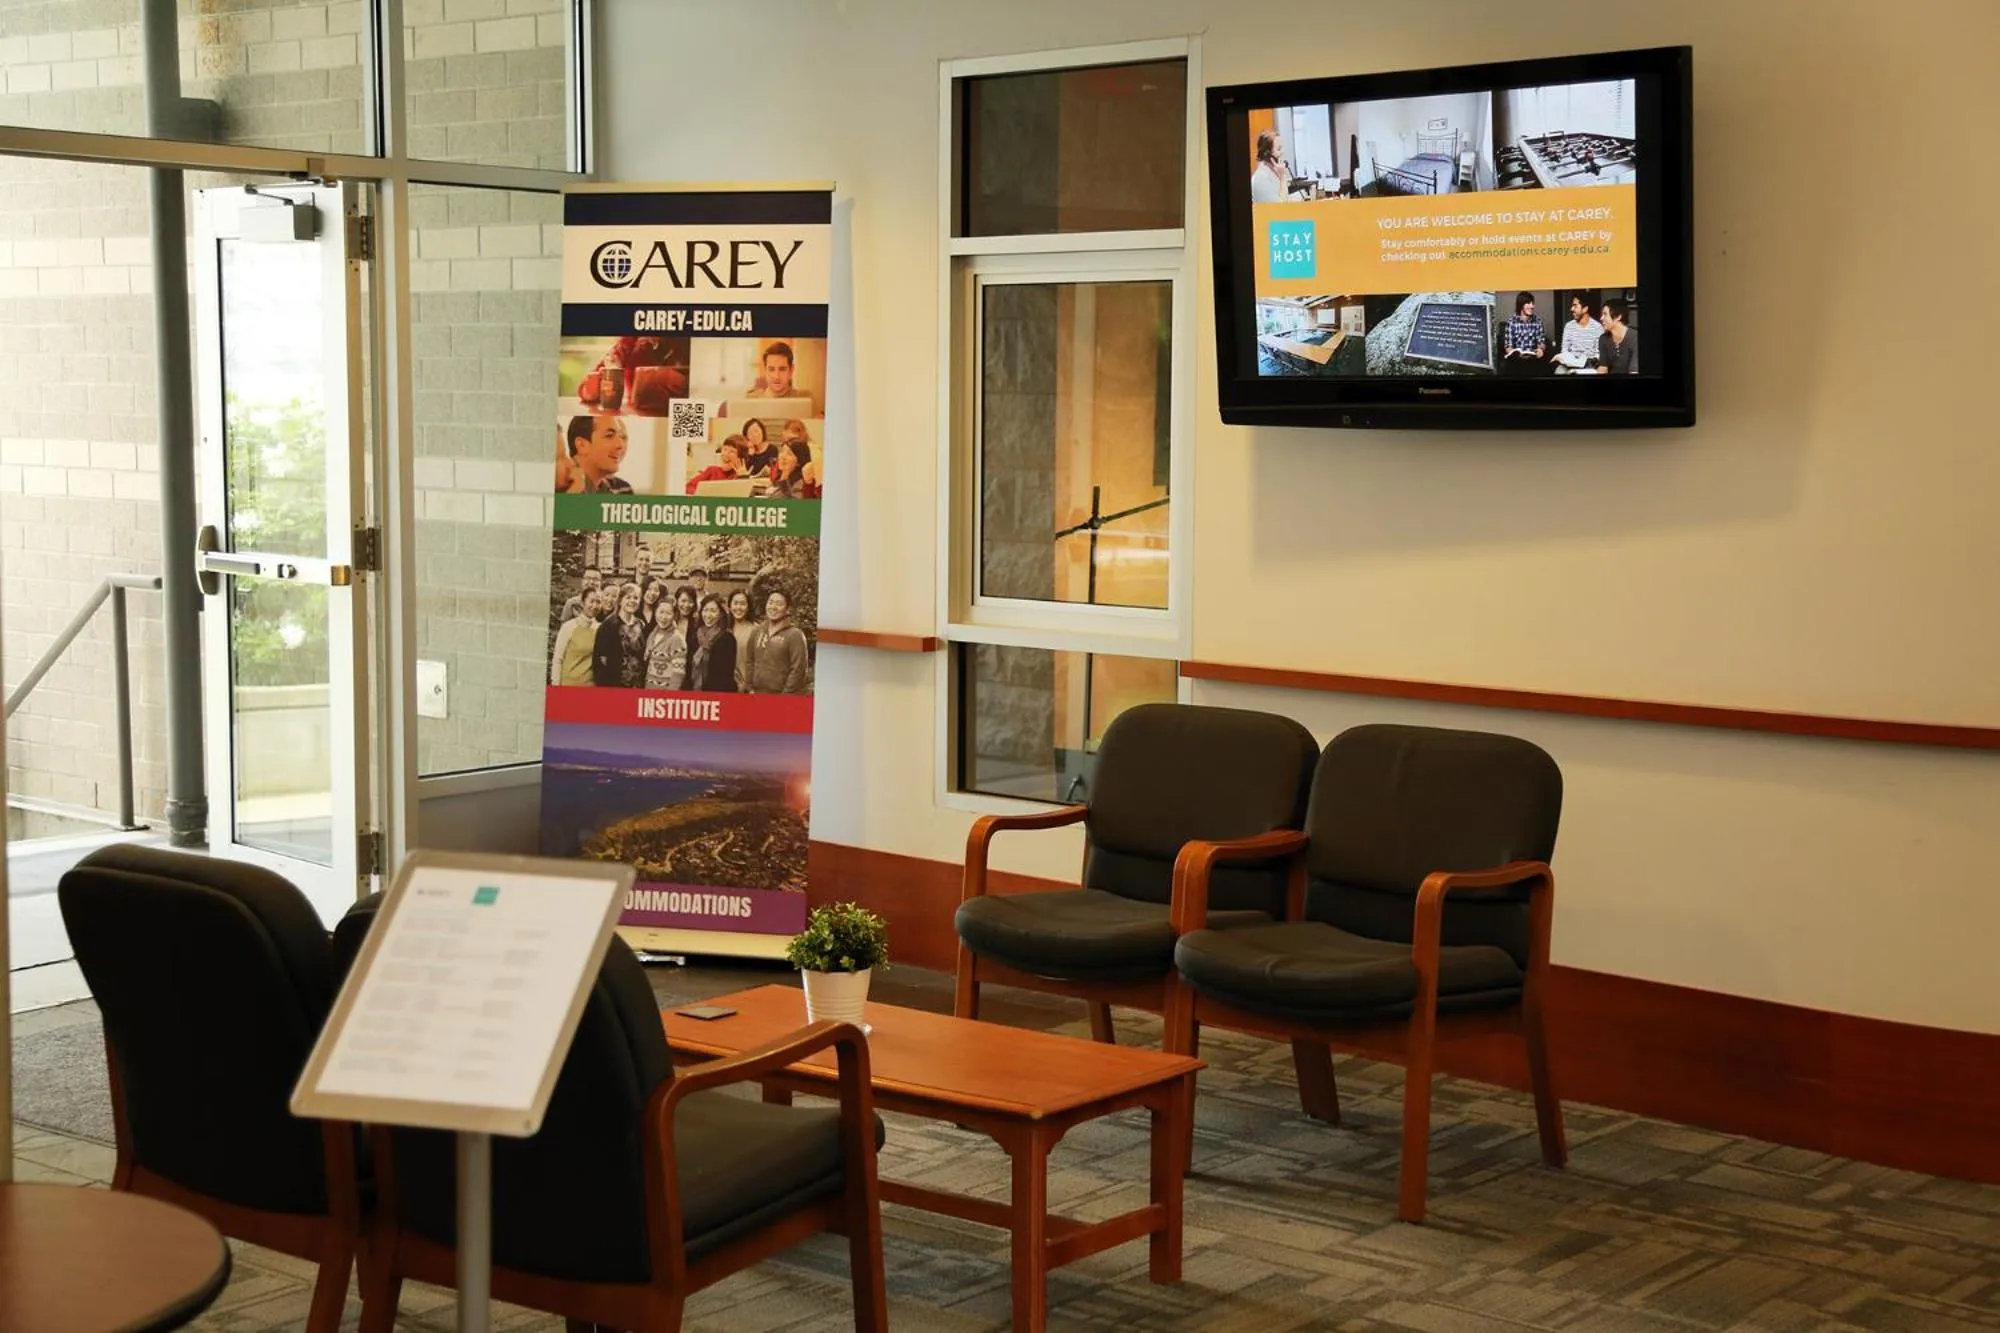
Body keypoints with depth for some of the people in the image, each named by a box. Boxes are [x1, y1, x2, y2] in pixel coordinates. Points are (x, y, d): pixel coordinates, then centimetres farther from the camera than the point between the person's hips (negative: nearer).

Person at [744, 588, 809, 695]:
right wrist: (750, 689, 8)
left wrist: (785, 695, -14)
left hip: (784, 699, -6)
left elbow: (797, 670, -12)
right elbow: (750, 662, 17)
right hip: (757, 696, 6)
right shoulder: (757, 632, 12)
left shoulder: (795, 635, -7)